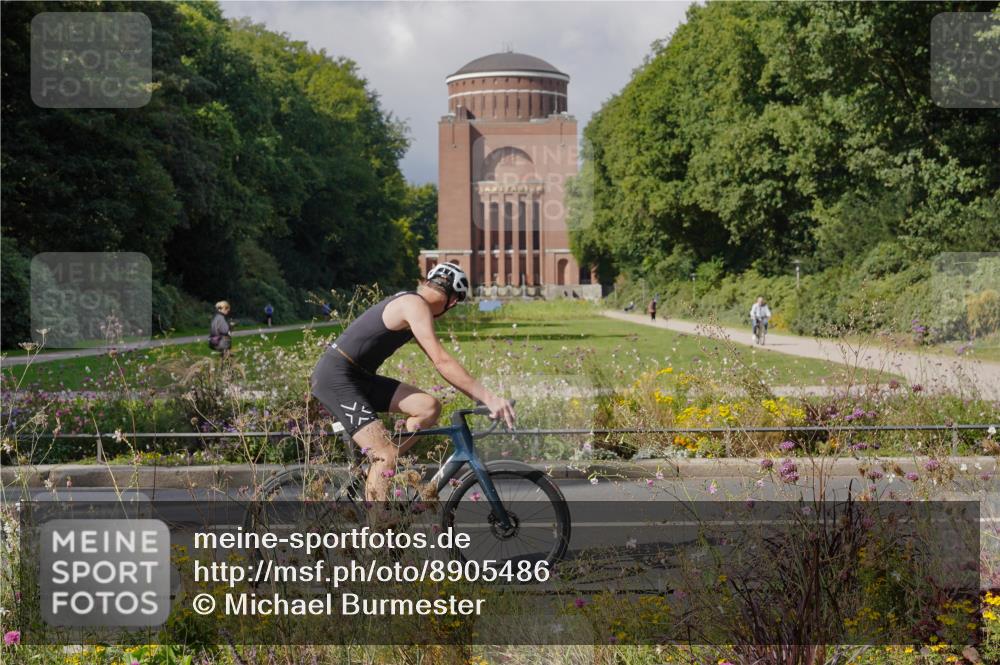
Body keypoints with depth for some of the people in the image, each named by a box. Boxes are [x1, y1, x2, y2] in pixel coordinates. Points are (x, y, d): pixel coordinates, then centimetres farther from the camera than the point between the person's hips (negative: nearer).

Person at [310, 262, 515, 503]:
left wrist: (482, 397, 10)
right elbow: (442, 362, -25)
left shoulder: (408, 303, 15)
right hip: (335, 377, -10)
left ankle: (377, 471, 4)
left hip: (358, 376, 10)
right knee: (387, 456, -17)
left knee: (429, 406, -1)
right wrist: (488, 397, -26)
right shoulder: (416, 305, -15)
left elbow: (439, 363, 17)